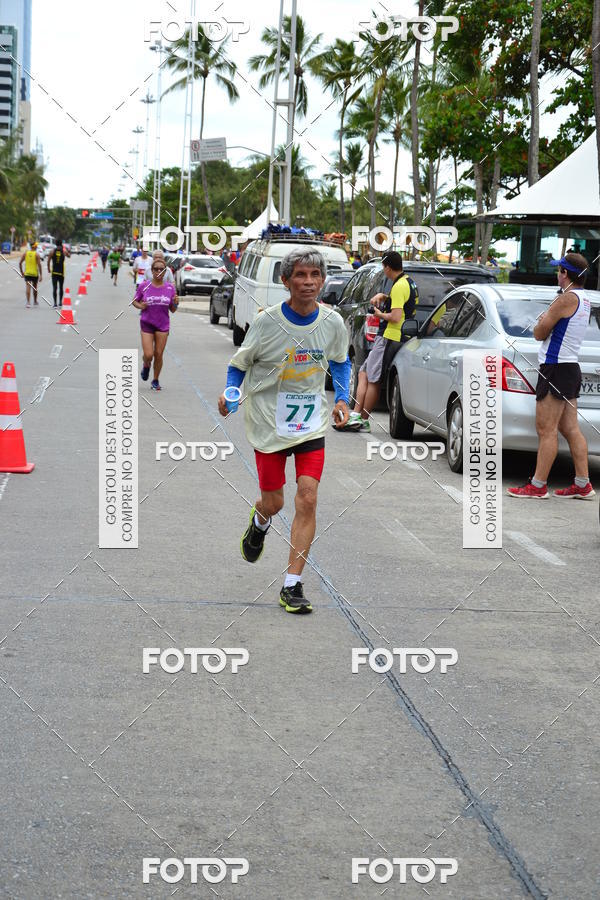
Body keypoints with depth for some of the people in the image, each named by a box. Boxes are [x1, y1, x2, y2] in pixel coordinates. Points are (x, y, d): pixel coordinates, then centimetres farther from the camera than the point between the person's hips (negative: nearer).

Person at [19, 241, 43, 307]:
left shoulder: (25, 253, 3)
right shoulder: (36, 254, -6)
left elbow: (20, 263, 1)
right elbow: (39, 265, -11)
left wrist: (21, 272, 11)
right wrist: (40, 275, -8)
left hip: (27, 273, 1)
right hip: (35, 273, -1)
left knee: (28, 287, -6)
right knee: (35, 288, 18)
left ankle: (27, 302, -22)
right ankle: (35, 302, 33)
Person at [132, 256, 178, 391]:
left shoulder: (170, 288, 0)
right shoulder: (143, 286, -4)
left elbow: (173, 310, 6)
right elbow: (135, 301, 8)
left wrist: (175, 303, -15)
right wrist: (140, 306, -13)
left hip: (163, 325, 1)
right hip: (147, 324, -1)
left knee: (158, 355, 3)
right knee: (148, 355, -8)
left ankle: (156, 381, 20)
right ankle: (146, 366, 28)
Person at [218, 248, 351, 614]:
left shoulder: (333, 322, -6)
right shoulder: (267, 322, -13)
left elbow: (341, 362, 14)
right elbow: (239, 363, 0)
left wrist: (342, 399, 1)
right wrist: (230, 394, -17)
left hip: (312, 424, 1)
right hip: (269, 422, -1)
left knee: (307, 499, -11)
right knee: (273, 502, 8)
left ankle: (293, 586, -4)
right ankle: (260, 522, 49)